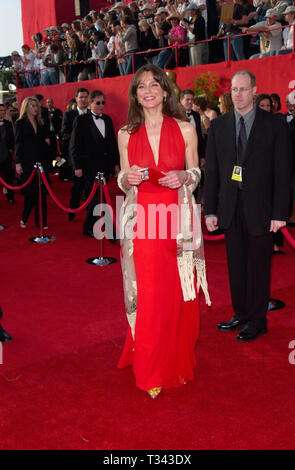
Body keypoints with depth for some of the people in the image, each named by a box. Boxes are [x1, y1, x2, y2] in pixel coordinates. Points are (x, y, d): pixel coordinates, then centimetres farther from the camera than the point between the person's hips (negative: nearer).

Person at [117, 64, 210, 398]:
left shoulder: (185, 129, 3)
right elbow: (123, 181, 12)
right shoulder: (126, 134, 7)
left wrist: (183, 177, -11)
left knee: (178, 294, 5)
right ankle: (150, 370, 19)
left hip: (176, 222, 0)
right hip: (141, 223, 1)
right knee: (147, 296, 2)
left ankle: (177, 362, 25)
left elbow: (196, 174, 11)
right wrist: (128, 177, -10)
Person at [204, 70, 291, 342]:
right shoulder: (218, 126, 6)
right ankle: (241, 314, 28)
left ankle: (257, 321, 21)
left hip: (260, 208, -3)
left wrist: (280, 213, -9)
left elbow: (282, 172, -4)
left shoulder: (274, 125, -2)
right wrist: (210, 210, 2)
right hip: (230, 208, 3)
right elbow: (211, 171, 7)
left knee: (259, 266, 6)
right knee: (236, 265, 12)